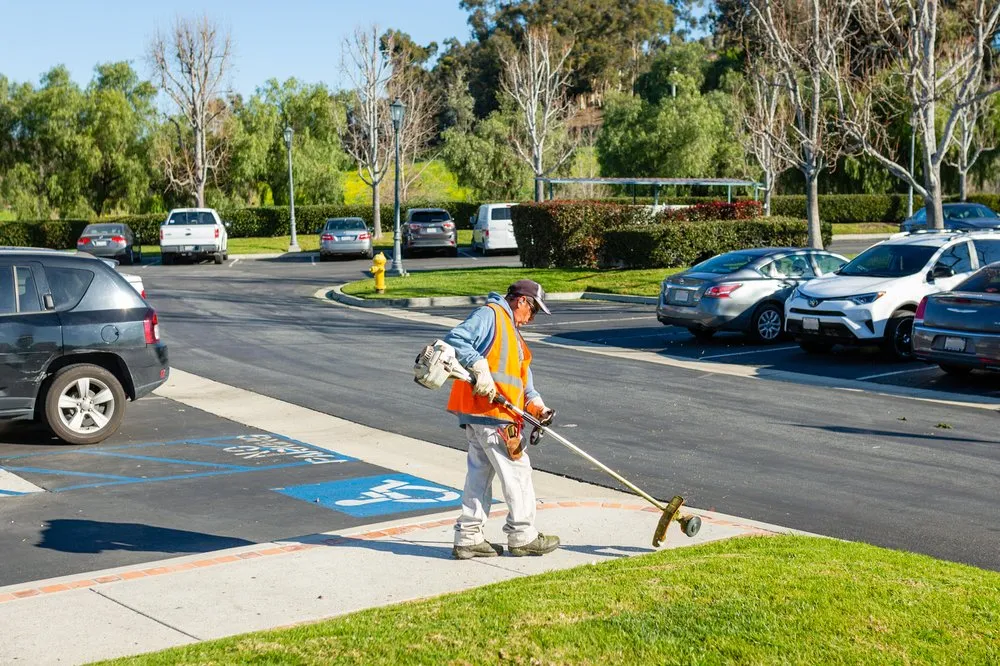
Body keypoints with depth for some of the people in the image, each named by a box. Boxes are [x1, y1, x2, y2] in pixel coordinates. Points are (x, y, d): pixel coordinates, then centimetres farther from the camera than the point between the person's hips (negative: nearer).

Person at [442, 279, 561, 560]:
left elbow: (522, 378, 20)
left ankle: (468, 538, 18)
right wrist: (479, 366, -26)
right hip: (487, 410, -10)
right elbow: (455, 339, -19)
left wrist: (535, 404, 5)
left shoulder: (512, 332, 25)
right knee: (517, 471, -2)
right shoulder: (489, 315, -6)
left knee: (480, 473, 13)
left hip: (498, 412, 10)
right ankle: (522, 536, 7)